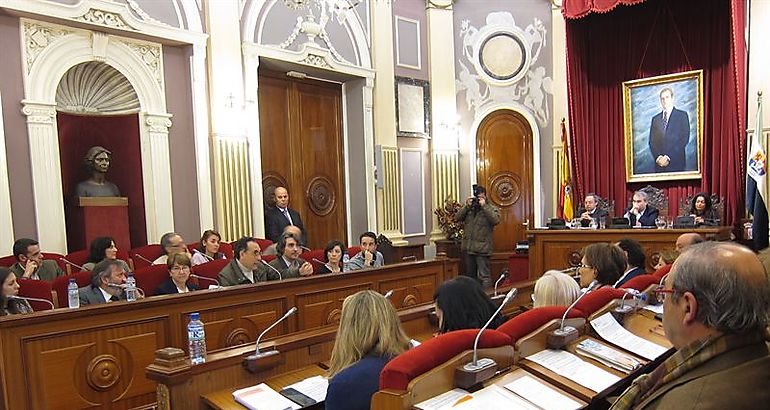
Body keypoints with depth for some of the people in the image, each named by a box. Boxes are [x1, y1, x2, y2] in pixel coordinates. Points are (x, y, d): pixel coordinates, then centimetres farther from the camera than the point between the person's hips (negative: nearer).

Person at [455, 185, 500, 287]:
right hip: (467, 247, 5)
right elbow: (457, 218, 4)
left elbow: (496, 220, -18)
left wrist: (484, 206, -16)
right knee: (470, 276, 16)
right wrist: (467, 206, -6)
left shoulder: (492, 208, 2)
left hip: (482, 248, -5)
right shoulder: (469, 208, 13)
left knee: (484, 276, -7)